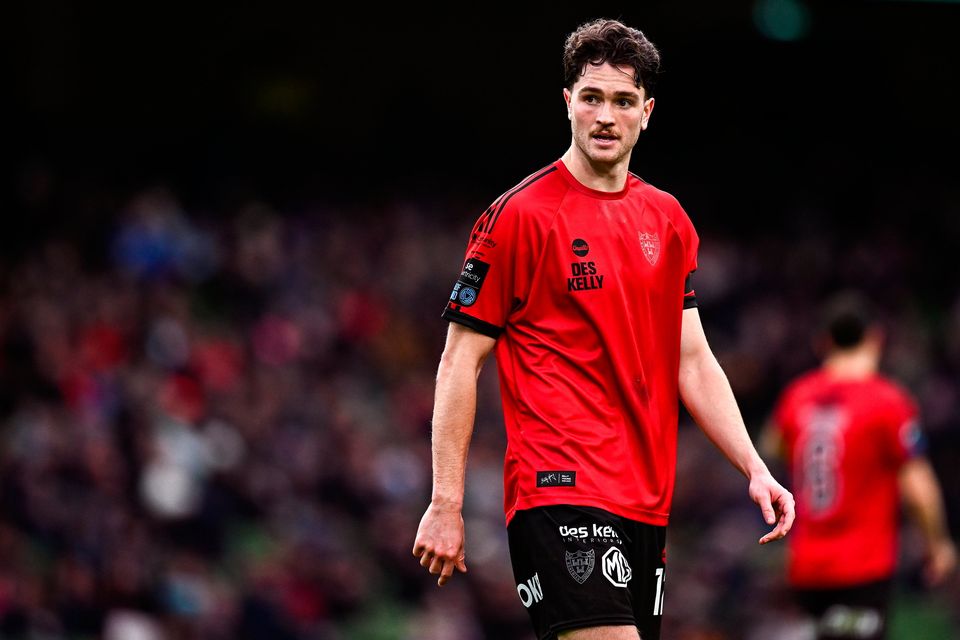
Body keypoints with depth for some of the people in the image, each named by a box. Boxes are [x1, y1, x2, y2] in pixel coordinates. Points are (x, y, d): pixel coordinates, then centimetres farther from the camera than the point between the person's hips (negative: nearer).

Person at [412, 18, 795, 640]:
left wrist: (755, 469, 7)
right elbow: (460, 362, -4)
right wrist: (445, 504, -9)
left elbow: (692, 362, 18)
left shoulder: (668, 220, 14)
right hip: (560, 493, -7)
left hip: (646, 501, 7)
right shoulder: (519, 215, -4)